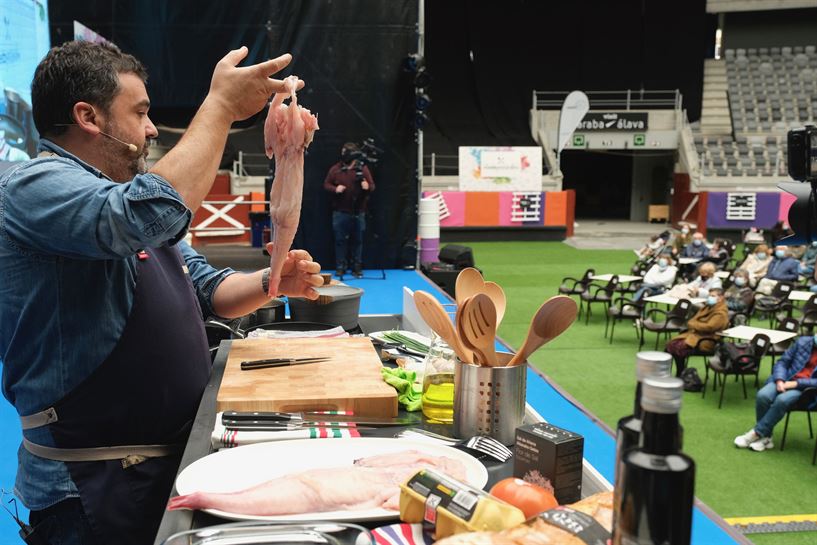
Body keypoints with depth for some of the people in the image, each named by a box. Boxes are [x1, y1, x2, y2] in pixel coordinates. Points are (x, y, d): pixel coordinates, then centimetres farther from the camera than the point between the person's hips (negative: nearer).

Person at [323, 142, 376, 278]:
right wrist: (335, 189, -13)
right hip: (340, 212, 1)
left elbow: (372, 185, 0)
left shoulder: (362, 169, -1)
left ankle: (357, 267, 16)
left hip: (358, 213, 0)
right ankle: (340, 267, 13)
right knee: (340, 240, 5)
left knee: (357, 240, 7)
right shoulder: (335, 169, 1)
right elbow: (326, 184, 7)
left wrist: (367, 186, -24)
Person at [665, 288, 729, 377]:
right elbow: (693, 320, 16)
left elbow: (709, 327, -23)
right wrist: (691, 324, -8)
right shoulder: (707, 307, 16)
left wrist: (693, 324, -11)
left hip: (706, 340, -9)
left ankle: (680, 375, -9)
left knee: (679, 347, -26)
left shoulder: (721, 313, -11)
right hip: (693, 333, 9)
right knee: (671, 344, -11)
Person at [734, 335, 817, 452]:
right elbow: (782, 362, 10)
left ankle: (756, 434, -20)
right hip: (786, 381, 3)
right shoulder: (803, 341, 6)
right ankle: (765, 437, -13)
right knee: (762, 395, -28)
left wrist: (796, 383, -19)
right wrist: (780, 380, -9)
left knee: (782, 400, -34)